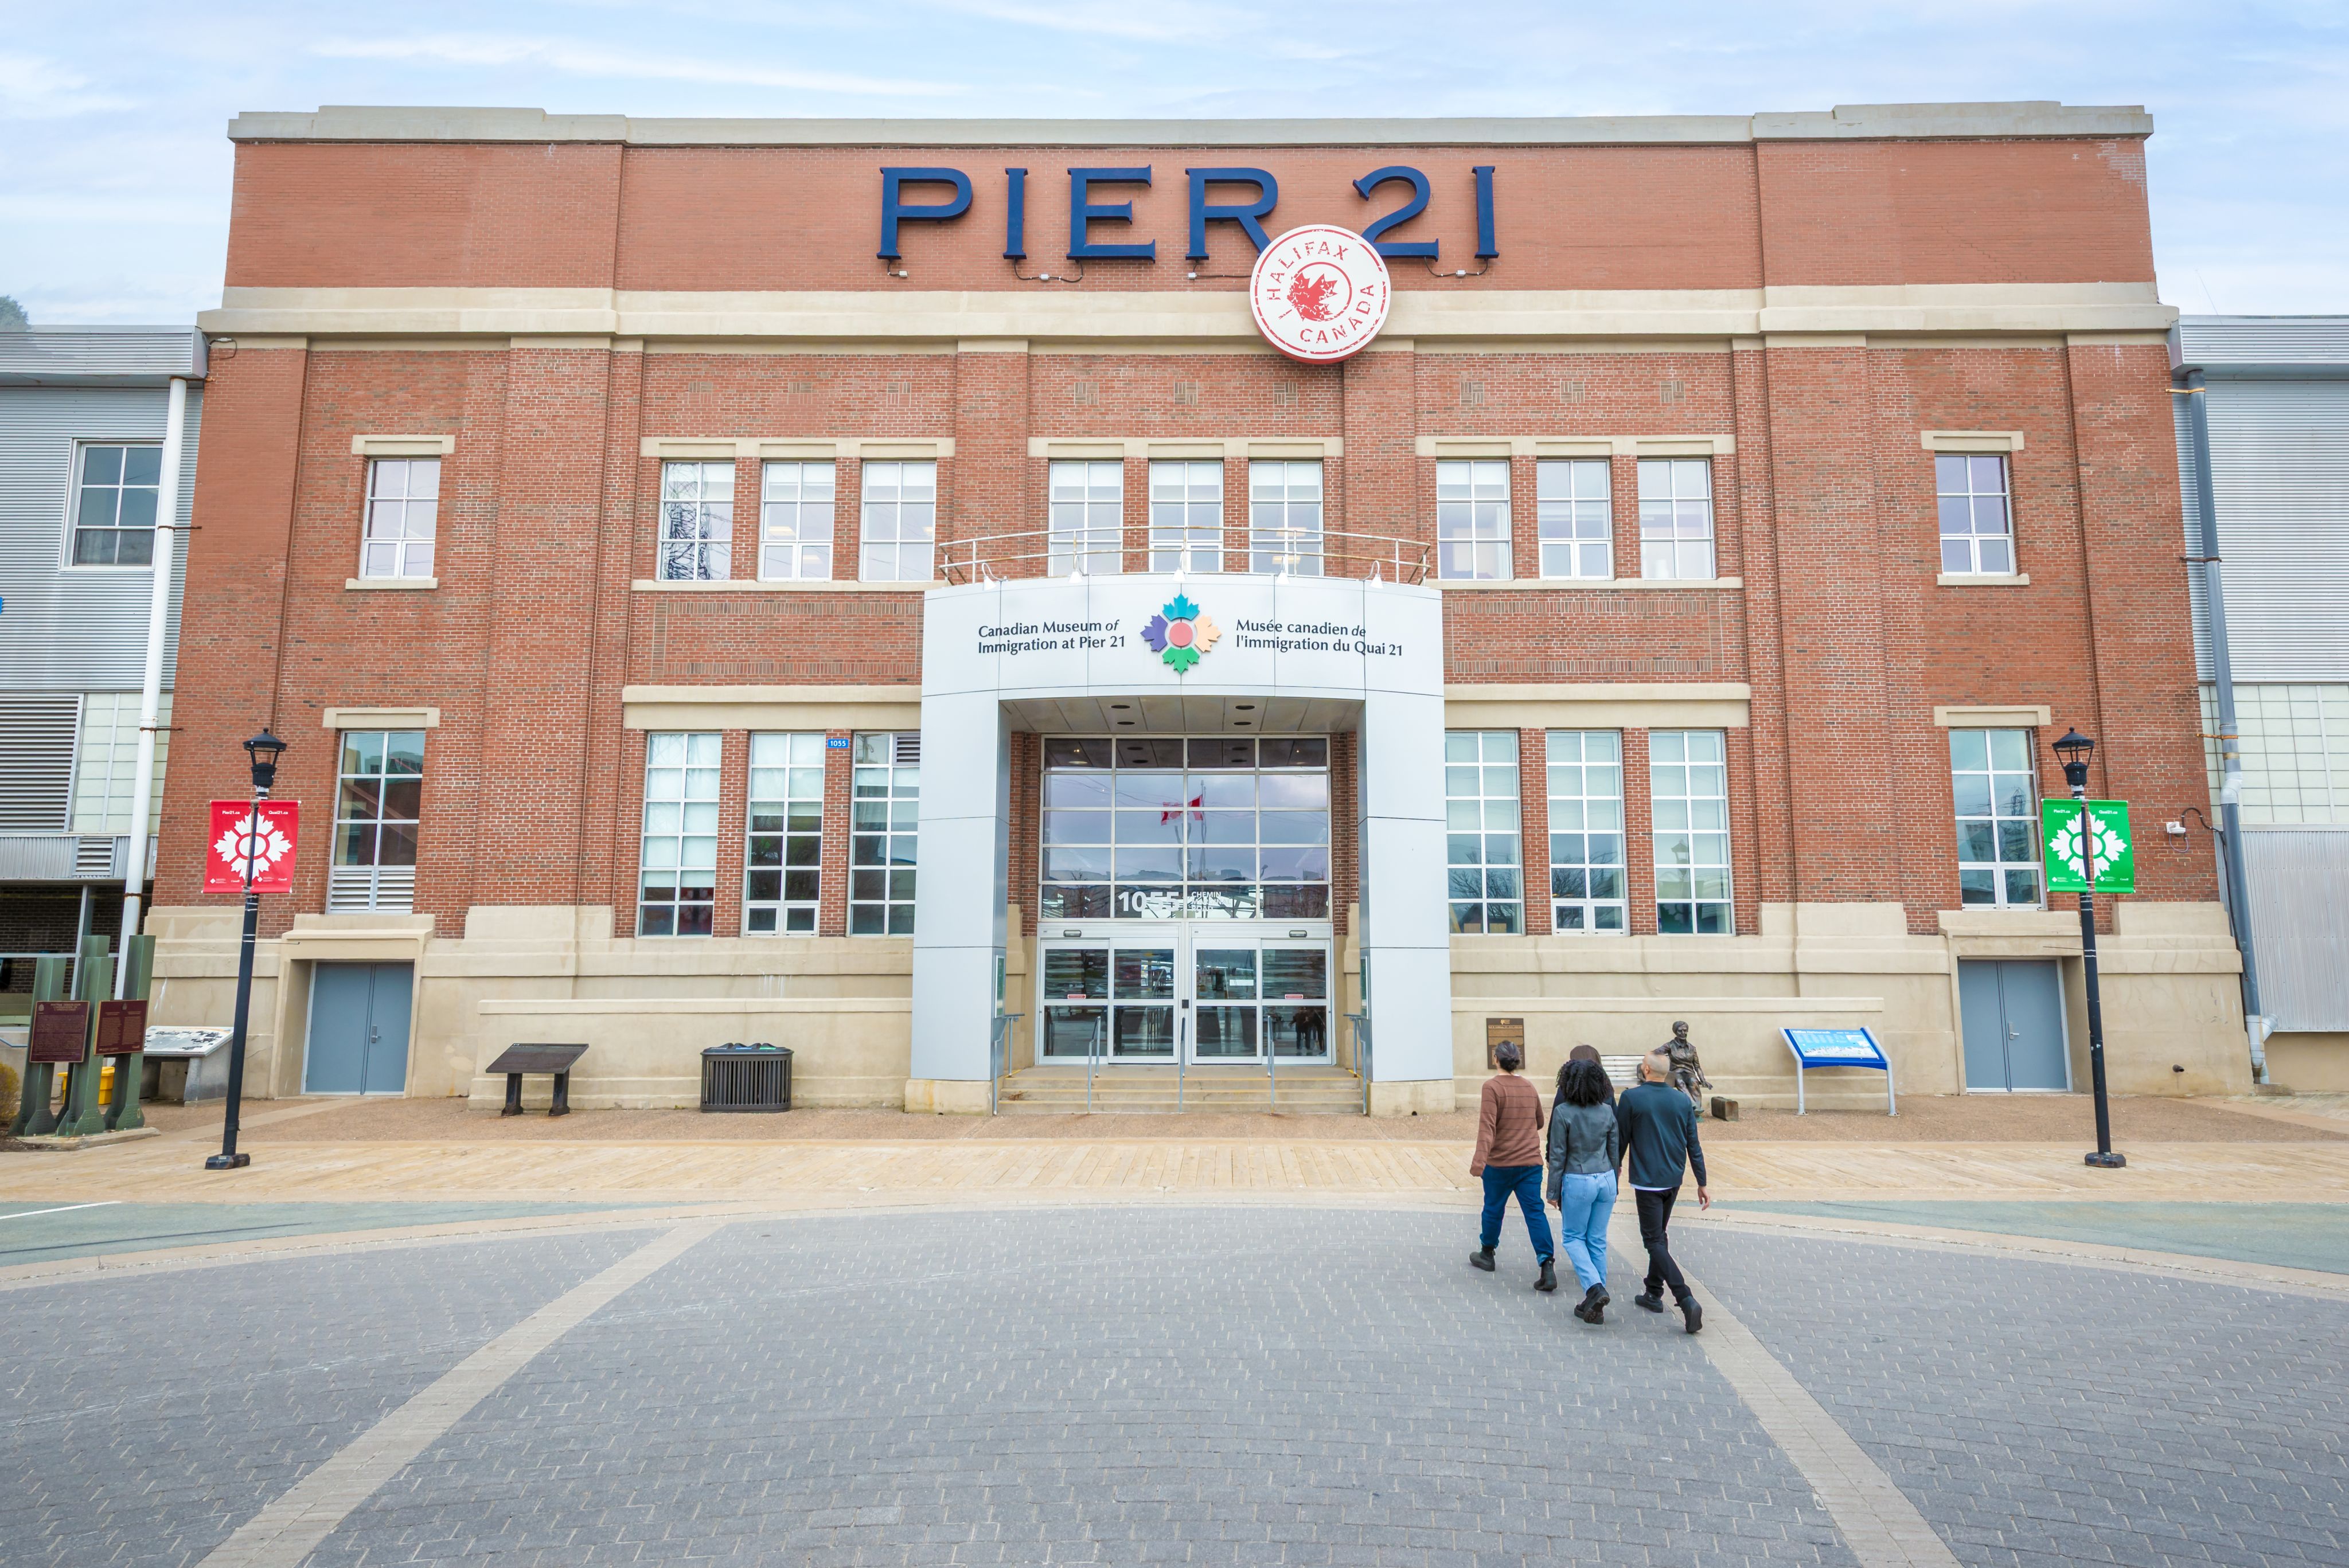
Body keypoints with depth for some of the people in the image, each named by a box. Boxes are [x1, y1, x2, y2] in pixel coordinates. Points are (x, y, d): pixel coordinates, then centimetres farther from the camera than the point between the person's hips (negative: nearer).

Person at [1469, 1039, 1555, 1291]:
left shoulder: (1492, 1086, -12)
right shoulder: (1530, 1088, 7)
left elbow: (1487, 1126, -21)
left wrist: (1479, 1159, -26)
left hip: (1500, 1163, -4)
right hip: (1531, 1162, 4)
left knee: (1493, 1209, 14)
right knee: (1535, 1212, 0)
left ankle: (1487, 1255, 32)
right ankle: (1547, 1267, -12)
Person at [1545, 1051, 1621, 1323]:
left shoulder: (1563, 1111, -13)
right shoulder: (1607, 1110, 0)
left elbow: (1558, 1156, -10)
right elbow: (1615, 1152, 7)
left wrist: (1553, 1191, -1)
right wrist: (1612, 1185, 19)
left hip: (1578, 1181, -5)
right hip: (1606, 1179, 5)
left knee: (1573, 1237, 12)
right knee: (1598, 1240, 12)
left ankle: (1595, 1287, -9)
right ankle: (1595, 1307, 16)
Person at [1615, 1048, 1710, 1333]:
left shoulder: (1631, 1097, -11)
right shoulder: (1683, 1101, 2)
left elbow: (1621, 1139, -4)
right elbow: (1694, 1146, 5)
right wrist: (1702, 1184, 11)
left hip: (1646, 1181, -6)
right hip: (1674, 1180, 6)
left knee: (1654, 1241, -3)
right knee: (1659, 1235, 21)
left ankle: (1687, 1301, -16)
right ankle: (1654, 1294, 27)